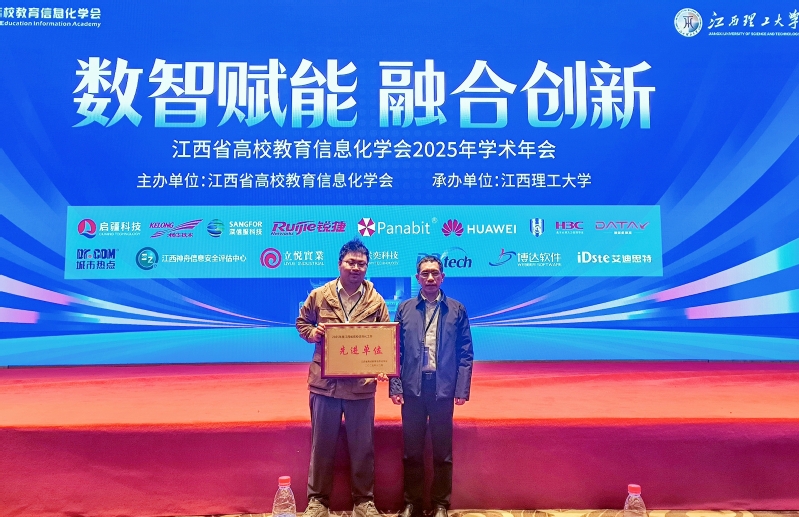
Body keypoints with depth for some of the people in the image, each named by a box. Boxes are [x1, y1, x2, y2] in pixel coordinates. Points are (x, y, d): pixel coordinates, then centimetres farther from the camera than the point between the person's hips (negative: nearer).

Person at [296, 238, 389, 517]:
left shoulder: (376, 301, 0)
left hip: (362, 384, 0)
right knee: (322, 443, 12)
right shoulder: (318, 296, 0)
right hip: (325, 382, 0)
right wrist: (311, 333, -10)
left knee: (362, 445, 11)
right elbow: (302, 322, 12)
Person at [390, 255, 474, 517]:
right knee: (412, 449, 10)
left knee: (442, 450, 9)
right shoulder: (405, 309, 5)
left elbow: (465, 353, 1)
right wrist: (395, 386, -4)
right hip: (412, 387, 1)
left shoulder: (457, 310, 2)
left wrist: (462, 389, -5)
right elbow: (395, 350, 3)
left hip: (443, 388, -1)